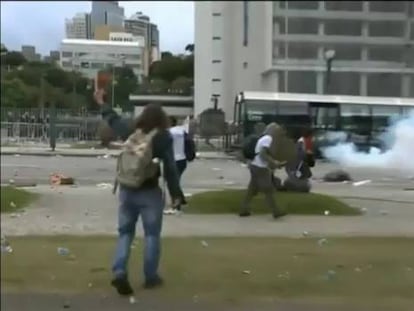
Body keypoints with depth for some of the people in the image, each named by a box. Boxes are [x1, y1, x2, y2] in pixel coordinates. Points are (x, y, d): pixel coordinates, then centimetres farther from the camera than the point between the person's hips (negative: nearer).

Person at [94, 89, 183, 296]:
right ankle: (151, 277, 12)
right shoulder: (163, 137, -8)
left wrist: (101, 103, 41)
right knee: (152, 234, 8)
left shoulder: (130, 132, 3)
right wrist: (175, 194, -3)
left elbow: (113, 119, 22)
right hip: (150, 192, -4)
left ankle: (119, 272, -2)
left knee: (125, 233, 13)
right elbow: (170, 168, -10)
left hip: (127, 190, 4)